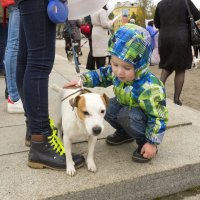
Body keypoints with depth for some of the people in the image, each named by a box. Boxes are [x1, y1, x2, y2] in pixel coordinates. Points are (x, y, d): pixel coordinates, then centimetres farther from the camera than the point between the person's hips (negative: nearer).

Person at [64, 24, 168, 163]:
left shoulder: (149, 88, -37)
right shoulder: (116, 73, -18)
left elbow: (159, 117, -28)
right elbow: (102, 75, 3)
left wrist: (152, 143, -24)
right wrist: (82, 81, -8)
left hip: (147, 118, -7)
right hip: (125, 107, 7)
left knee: (127, 115, -34)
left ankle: (143, 142, -5)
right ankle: (125, 133, 14)